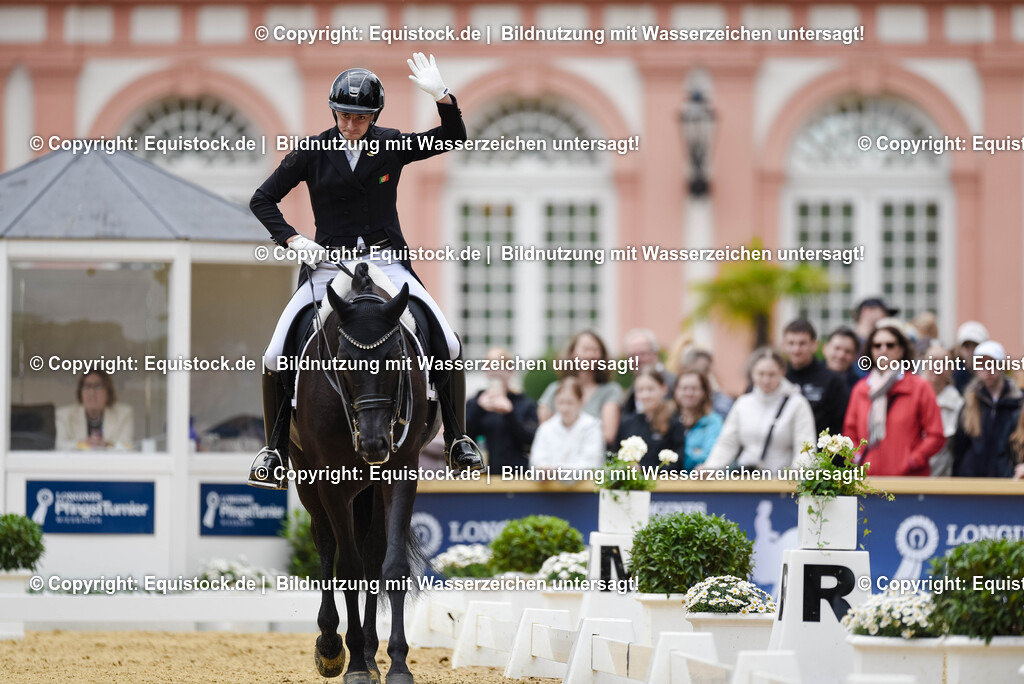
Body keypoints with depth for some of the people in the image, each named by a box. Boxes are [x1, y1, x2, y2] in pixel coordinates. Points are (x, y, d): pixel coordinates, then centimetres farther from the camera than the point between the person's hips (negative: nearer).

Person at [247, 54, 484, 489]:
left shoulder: (392, 146, 2)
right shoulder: (314, 152, 0)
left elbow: (452, 138, -3)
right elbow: (262, 200, 4)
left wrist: (441, 96, -19)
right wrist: (292, 239, -10)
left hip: (386, 261, 0)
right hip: (327, 265, 0)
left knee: (448, 346, -15)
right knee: (276, 357, -14)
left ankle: (457, 441, 2)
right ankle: (275, 451, 3)